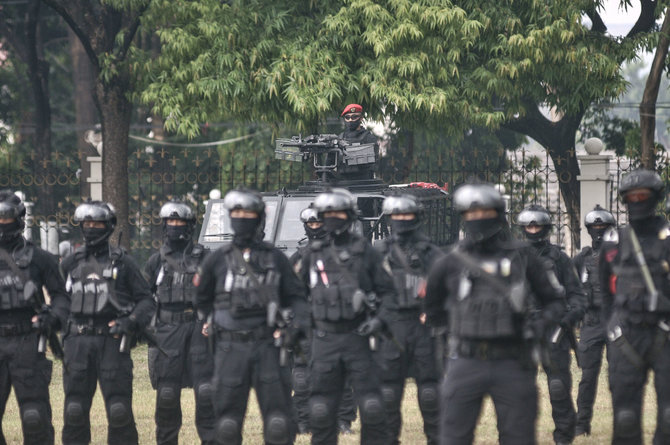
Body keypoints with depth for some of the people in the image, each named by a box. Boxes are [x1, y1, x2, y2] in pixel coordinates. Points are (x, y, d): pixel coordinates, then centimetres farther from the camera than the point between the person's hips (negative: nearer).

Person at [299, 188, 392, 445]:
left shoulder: (364, 251, 3)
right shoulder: (315, 254, 10)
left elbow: (386, 291, 5)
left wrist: (378, 319, -10)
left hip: (357, 336, -2)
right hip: (325, 340, 2)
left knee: (371, 405, -5)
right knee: (321, 410, 3)